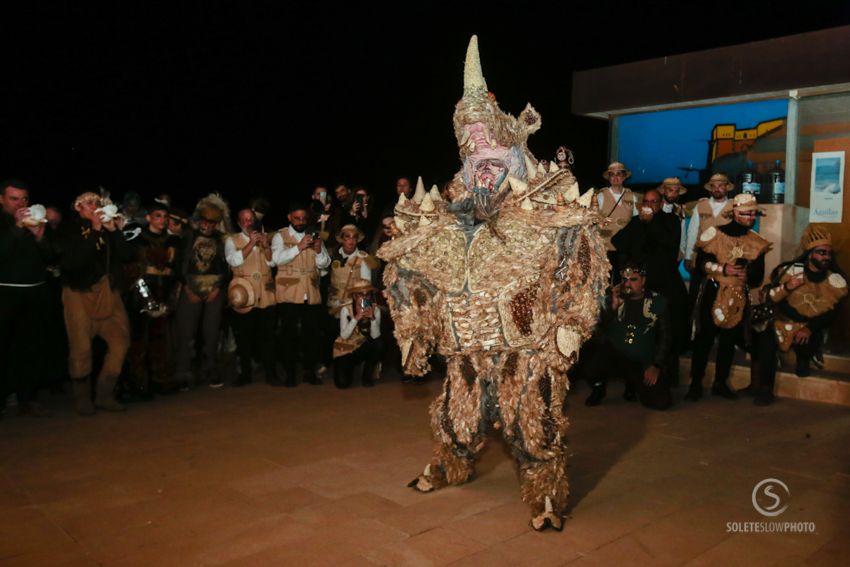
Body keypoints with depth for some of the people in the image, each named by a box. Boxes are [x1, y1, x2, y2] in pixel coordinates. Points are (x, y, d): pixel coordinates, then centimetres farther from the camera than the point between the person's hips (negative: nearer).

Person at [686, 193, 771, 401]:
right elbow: (700, 263, -6)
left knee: (729, 340, 9)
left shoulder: (757, 241, 6)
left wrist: (748, 275, -14)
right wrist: (723, 269, -18)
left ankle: (720, 383, 21)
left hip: (738, 297, 4)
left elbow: (758, 275, 7)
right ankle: (696, 384, 3)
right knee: (704, 338, -5)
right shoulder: (715, 234, -4)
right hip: (713, 293, -3)